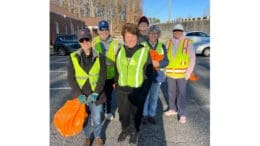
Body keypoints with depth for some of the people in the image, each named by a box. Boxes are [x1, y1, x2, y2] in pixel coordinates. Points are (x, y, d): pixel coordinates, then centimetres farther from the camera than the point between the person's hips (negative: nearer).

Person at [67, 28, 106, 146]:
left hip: (96, 95, 0)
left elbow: (102, 77, -8)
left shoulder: (99, 57, -6)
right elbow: (71, 78, -5)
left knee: (97, 119, 15)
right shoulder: (73, 57, -5)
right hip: (81, 95, 1)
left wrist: (95, 93, -17)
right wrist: (79, 94, -14)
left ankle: (97, 136, 43)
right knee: (85, 119, 17)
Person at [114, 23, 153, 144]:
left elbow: (148, 73, -6)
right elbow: (117, 70, 12)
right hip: (122, 90, 3)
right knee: (123, 112, 18)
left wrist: (145, 91, -10)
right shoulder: (120, 51, 5)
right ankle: (125, 129, 43)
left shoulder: (144, 51, -7)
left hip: (137, 91, -3)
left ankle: (134, 131, 40)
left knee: (136, 113, 15)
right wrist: (116, 85, 10)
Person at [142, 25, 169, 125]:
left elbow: (166, 61, 0)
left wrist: (158, 63, -19)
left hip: (157, 75, 2)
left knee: (154, 97, 11)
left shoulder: (162, 46, 5)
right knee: (145, 96, 4)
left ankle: (152, 115, 27)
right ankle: (145, 115, 23)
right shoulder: (143, 45, -1)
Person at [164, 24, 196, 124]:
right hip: (170, 73, 4)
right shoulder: (169, 43, 5)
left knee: (181, 94, -1)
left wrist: (188, 73, -10)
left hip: (181, 74, -4)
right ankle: (173, 109, 31)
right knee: (171, 93, 14)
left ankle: (182, 114, 12)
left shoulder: (188, 43, -5)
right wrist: (165, 70, 2)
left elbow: (192, 59, -5)